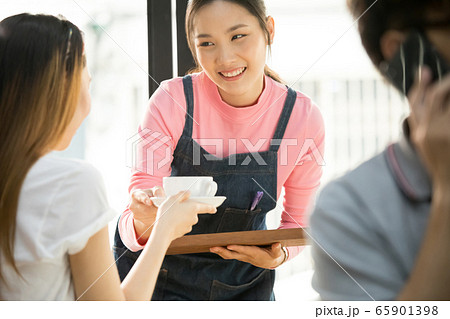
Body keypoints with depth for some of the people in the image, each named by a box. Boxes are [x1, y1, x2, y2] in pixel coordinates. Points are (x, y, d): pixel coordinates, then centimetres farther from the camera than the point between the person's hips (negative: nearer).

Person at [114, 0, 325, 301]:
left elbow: (299, 220, -3)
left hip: (245, 282, 2)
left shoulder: (303, 116, -18)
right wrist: (144, 224, -44)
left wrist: (279, 254, -24)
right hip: (162, 273, -1)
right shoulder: (171, 101, -22)